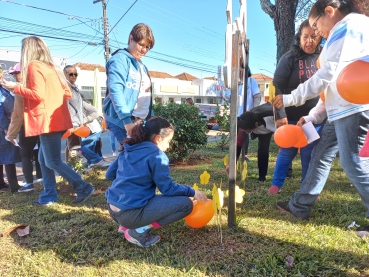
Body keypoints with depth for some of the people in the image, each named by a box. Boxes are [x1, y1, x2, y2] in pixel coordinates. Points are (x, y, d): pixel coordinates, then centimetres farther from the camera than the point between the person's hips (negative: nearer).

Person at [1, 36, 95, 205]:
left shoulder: (34, 66, -7)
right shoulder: (51, 67, 17)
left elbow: (38, 95, -17)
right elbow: (67, 93, 15)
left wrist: (15, 87, -7)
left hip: (48, 121, -9)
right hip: (56, 120, 9)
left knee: (53, 162, -2)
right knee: (43, 159, 15)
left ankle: (84, 188, -1)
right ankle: (48, 196, 21)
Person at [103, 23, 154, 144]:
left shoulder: (142, 66, 21)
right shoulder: (120, 59, -5)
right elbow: (115, 90, -18)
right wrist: (127, 119, -26)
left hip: (141, 122, 8)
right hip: (121, 120, -8)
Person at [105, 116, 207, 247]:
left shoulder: (128, 150, 10)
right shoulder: (156, 155, -10)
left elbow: (110, 174, 18)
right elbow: (167, 188, -10)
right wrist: (192, 192, 3)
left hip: (113, 209, 8)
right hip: (130, 214, -8)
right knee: (186, 204, -4)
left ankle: (128, 225, 15)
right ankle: (140, 230, -4)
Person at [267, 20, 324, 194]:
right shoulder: (289, 58, -6)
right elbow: (277, 87, -10)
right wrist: (280, 114, -17)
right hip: (291, 117, -3)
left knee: (309, 155, 9)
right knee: (286, 152, 7)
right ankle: (276, 184, 23)